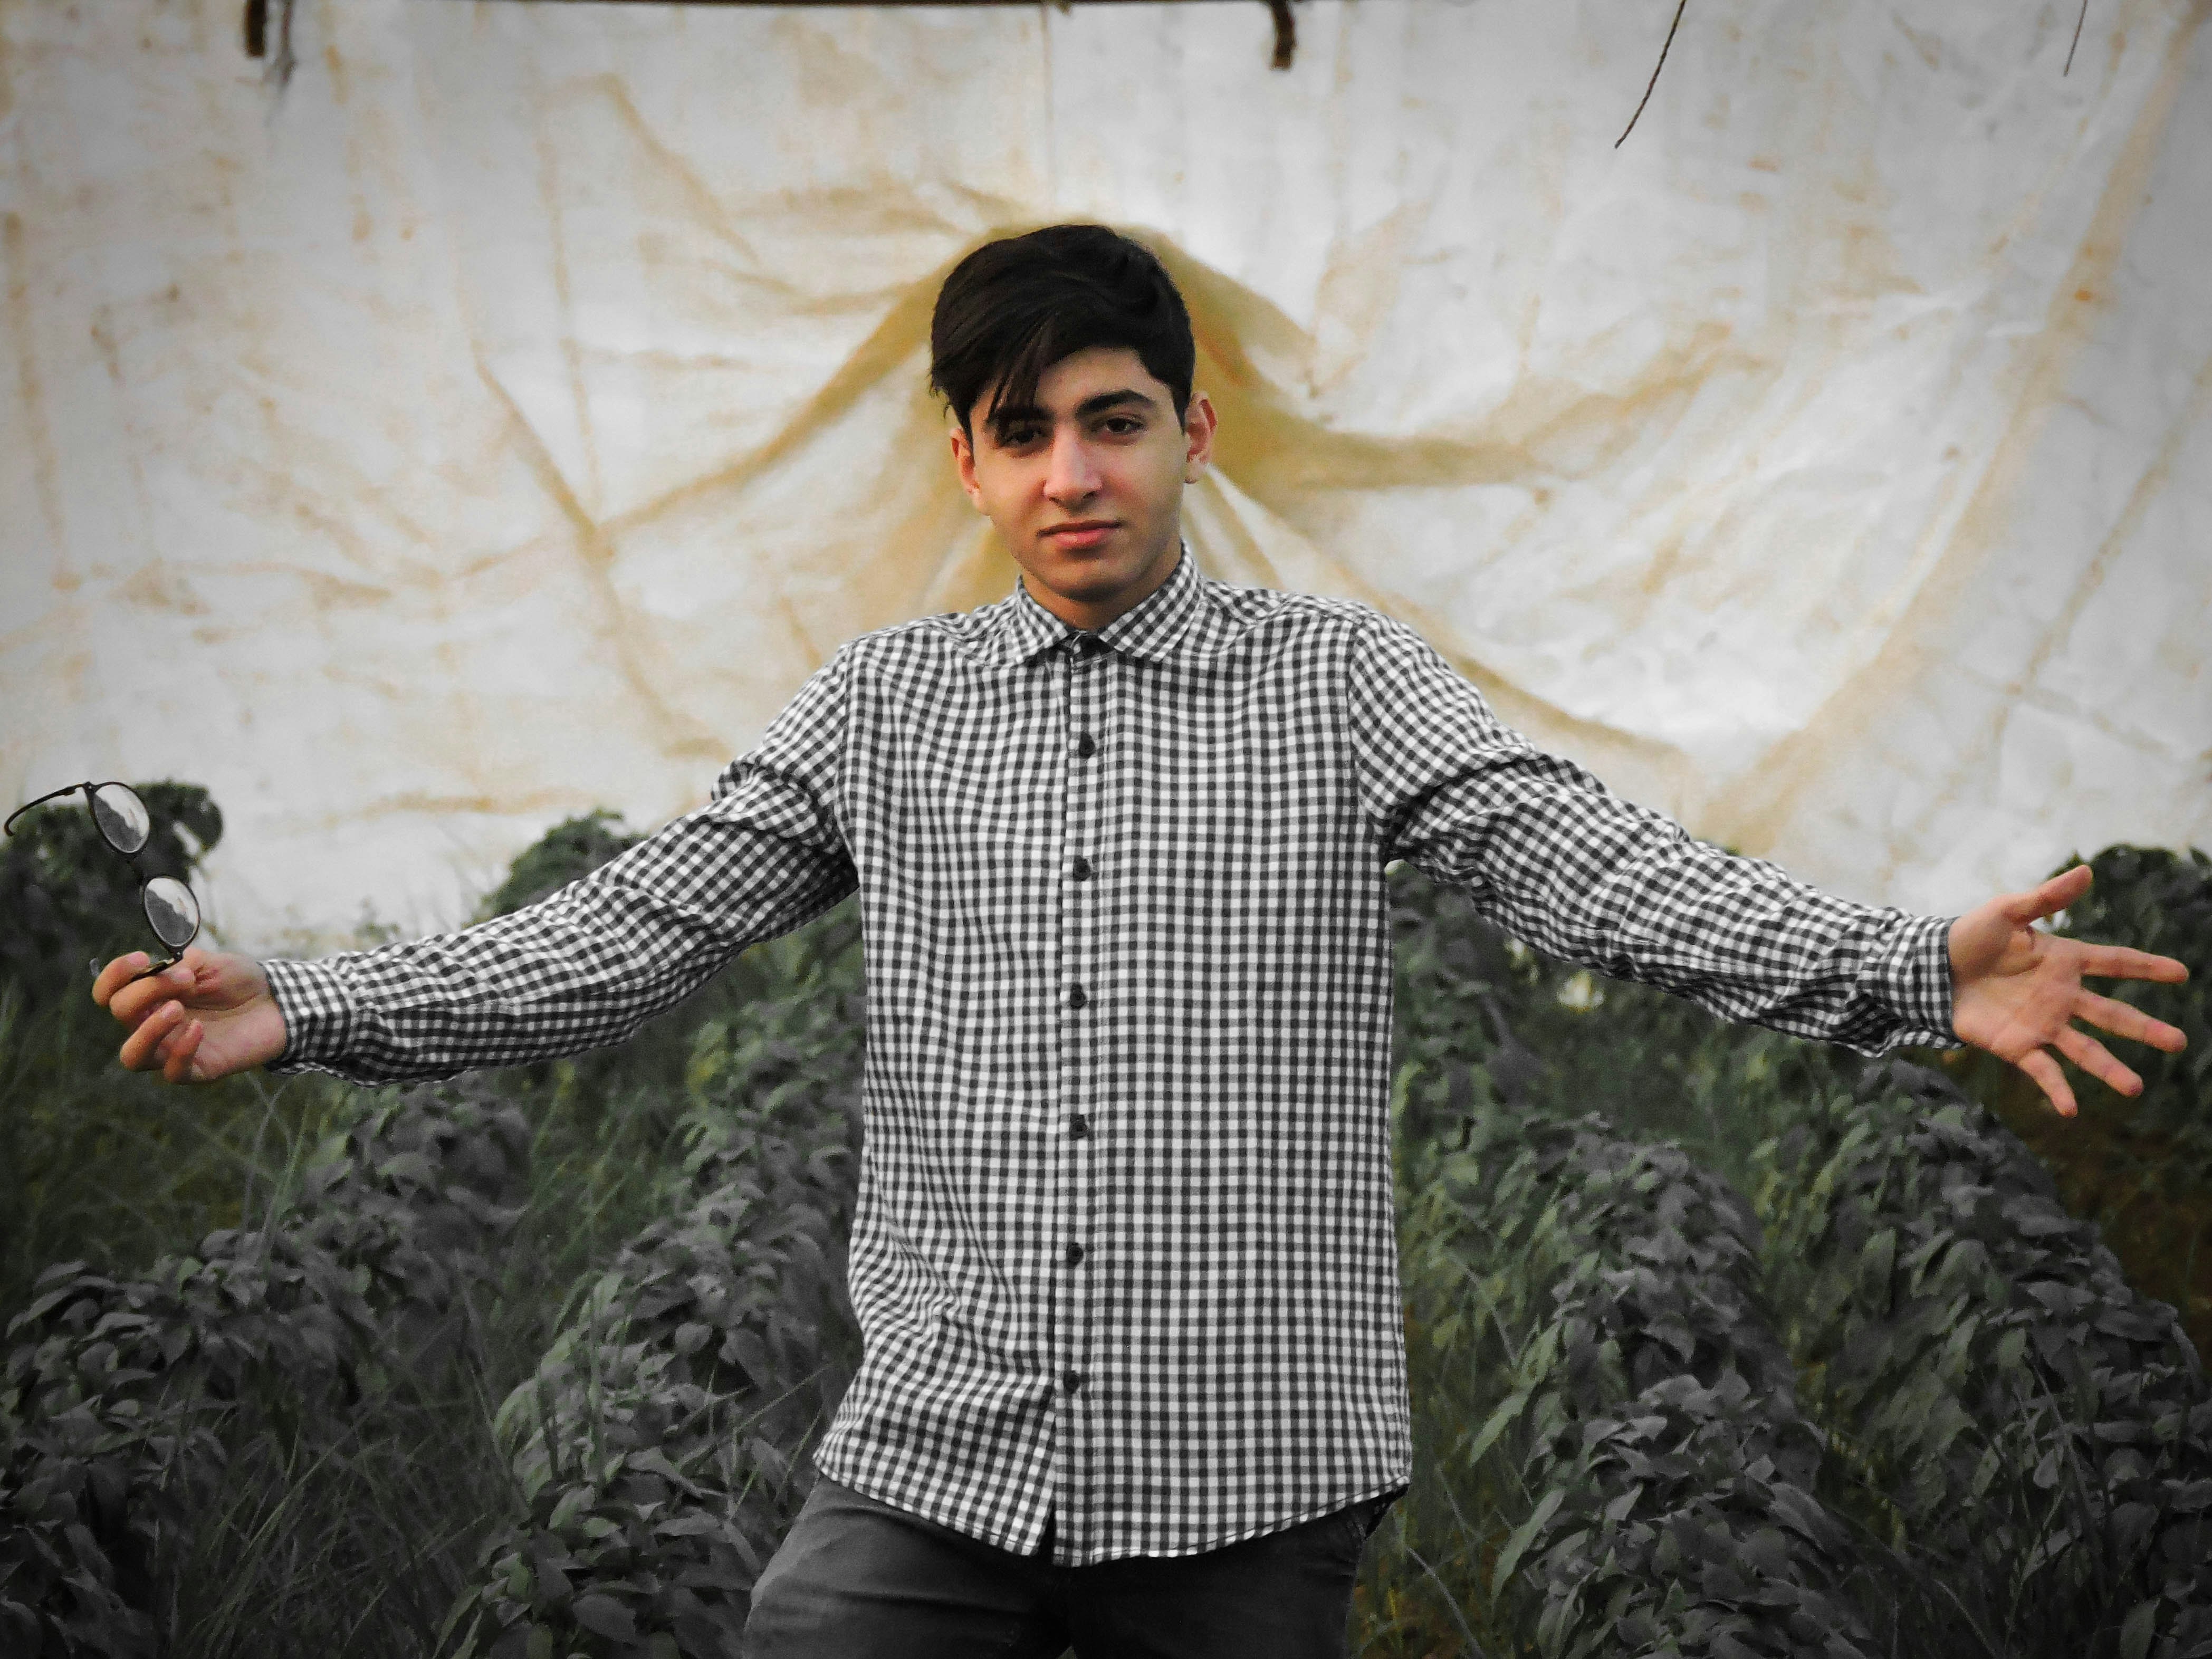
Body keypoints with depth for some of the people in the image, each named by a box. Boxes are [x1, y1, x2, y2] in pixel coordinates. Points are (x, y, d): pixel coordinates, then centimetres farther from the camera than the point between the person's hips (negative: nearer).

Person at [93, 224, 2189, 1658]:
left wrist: (1917, 973, -25)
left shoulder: (1341, 678, 3)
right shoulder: (884, 702, 9)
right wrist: (306, 1012, -8)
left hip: (1243, 1484, -1)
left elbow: (1587, 863, -9)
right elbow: (635, 929, 5)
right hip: (937, 1457, 2)